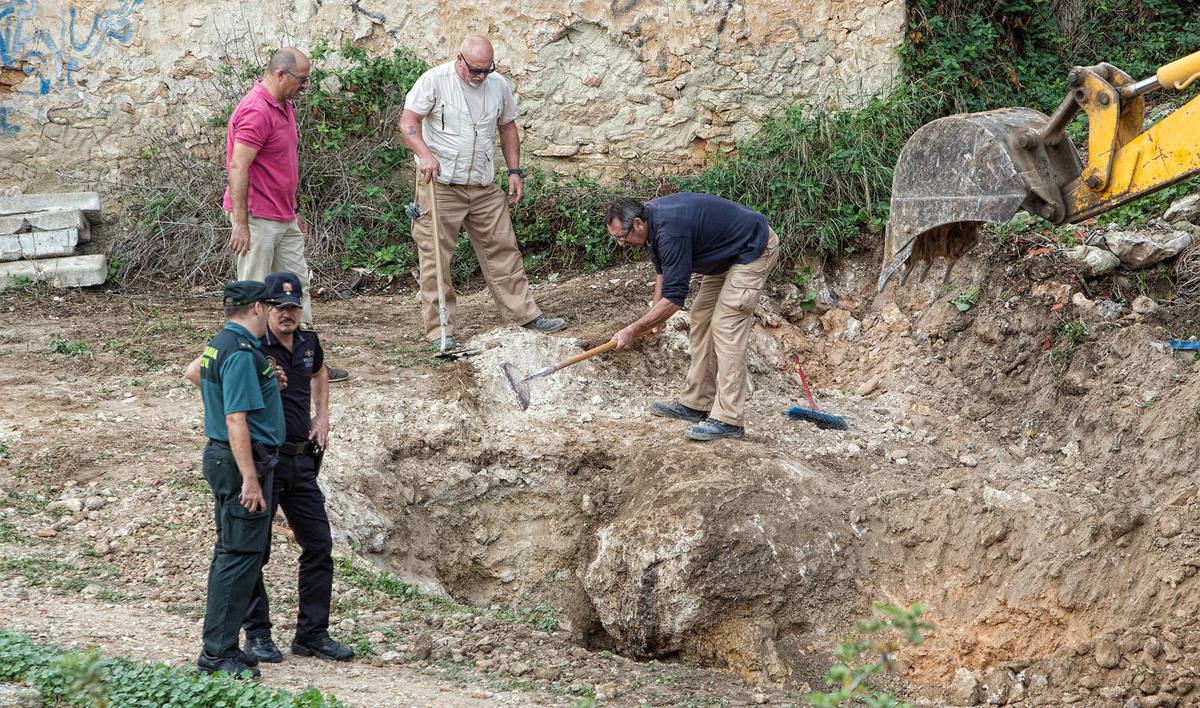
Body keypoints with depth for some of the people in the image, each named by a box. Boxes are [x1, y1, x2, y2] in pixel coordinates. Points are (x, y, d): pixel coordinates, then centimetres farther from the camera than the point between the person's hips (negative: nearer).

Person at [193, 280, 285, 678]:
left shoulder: (217, 345, 13)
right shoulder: (242, 353, -18)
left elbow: (197, 370, 36)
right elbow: (236, 420, -24)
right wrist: (249, 478, -26)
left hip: (221, 456, 11)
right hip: (243, 462, -11)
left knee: (230, 552, 14)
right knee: (241, 556, -9)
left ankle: (220, 645, 18)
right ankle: (217, 652, -10)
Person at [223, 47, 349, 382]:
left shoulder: (284, 108, 13)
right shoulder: (256, 111, -18)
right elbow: (238, 167, -22)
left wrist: (293, 211, 23)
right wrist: (240, 224, -24)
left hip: (283, 220, 10)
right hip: (257, 218, -10)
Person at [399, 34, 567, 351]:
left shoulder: (498, 86, 6)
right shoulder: (434, 81, -10)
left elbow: (508, 127, 18)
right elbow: (408, 121, -14)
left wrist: (514, 171, 11)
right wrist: (425, 154, -30)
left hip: (484, 186, 5)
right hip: (440, 183, -5)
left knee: (502, 248, 9)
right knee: (435, 257, -4)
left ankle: (525, 313, 18)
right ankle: (439, 330, 0)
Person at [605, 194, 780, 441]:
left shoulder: (670, 231, -31)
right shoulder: (652, 217, -1)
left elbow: (674, 298, -29)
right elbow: (664, 271, 16)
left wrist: (633, 331, -22)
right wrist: (653, 314, 7)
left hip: (754, 250, -11)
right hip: (727, 253, 11)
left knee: (726, 328, -15)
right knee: (701, 319, 10)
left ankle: (729, 419, -17)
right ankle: (696, 404, 15)